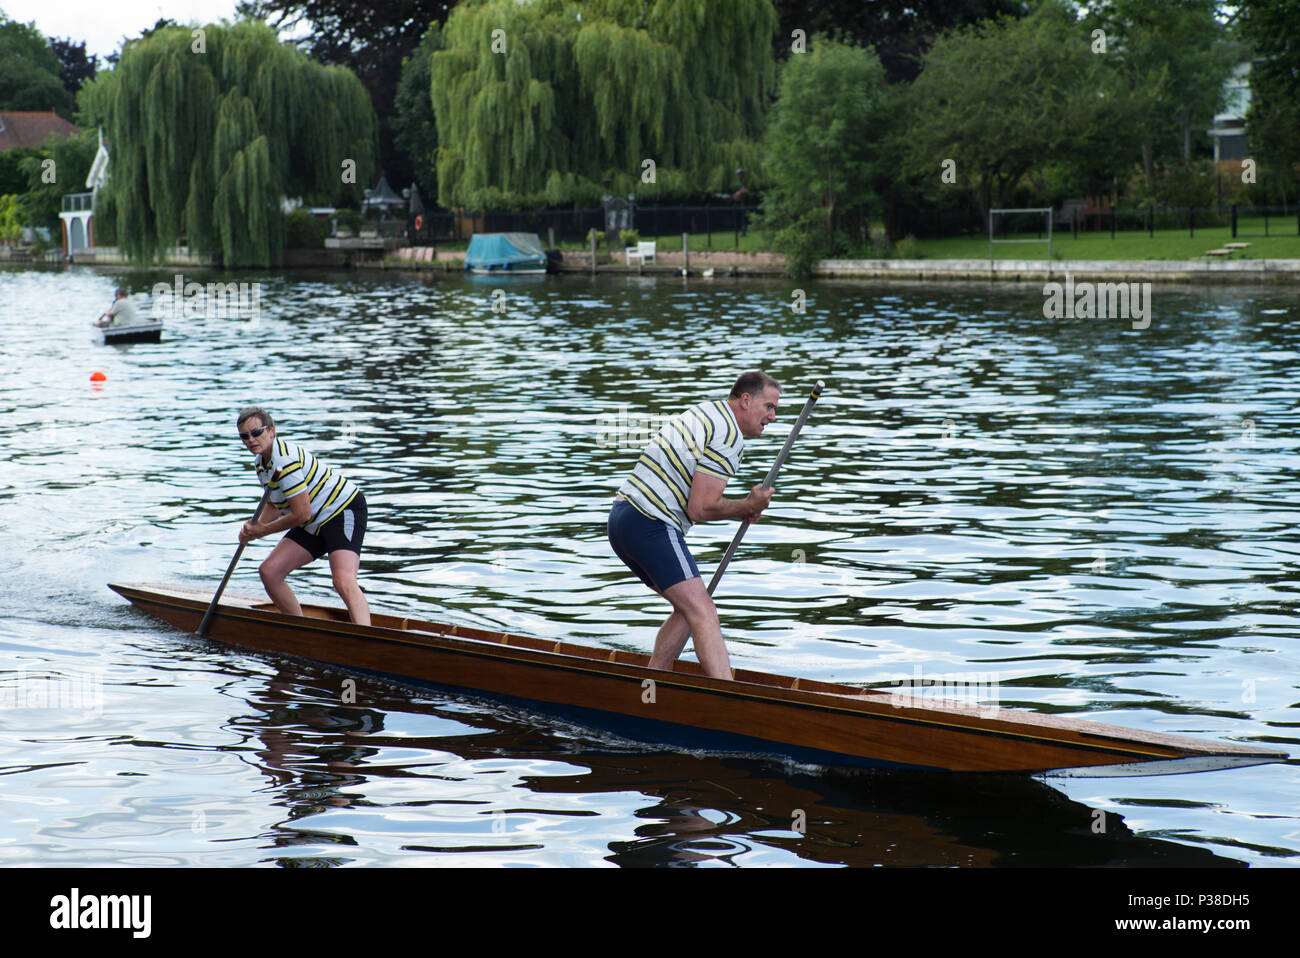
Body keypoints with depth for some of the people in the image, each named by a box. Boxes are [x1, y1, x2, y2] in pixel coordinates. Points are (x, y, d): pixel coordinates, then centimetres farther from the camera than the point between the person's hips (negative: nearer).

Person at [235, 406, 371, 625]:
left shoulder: (285, 461, -24)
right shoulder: (261, 462, 7)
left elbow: (301, 514, -24)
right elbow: (274, 505, 18)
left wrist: (262, 531, -10)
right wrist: (254, 528, -2)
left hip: (344, 509, -10)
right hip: (315, 523, 10)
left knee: (343, 582, -28)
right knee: (269, 571, 2)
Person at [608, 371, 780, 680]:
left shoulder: (703, 411, 21)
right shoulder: (729, 437, -11)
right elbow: (700, 509, -15)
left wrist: (741, 509, 14)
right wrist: (747, 507, 0)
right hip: (651, 526, -10)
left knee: (691, 609, 17)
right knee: (702, 613, -16)